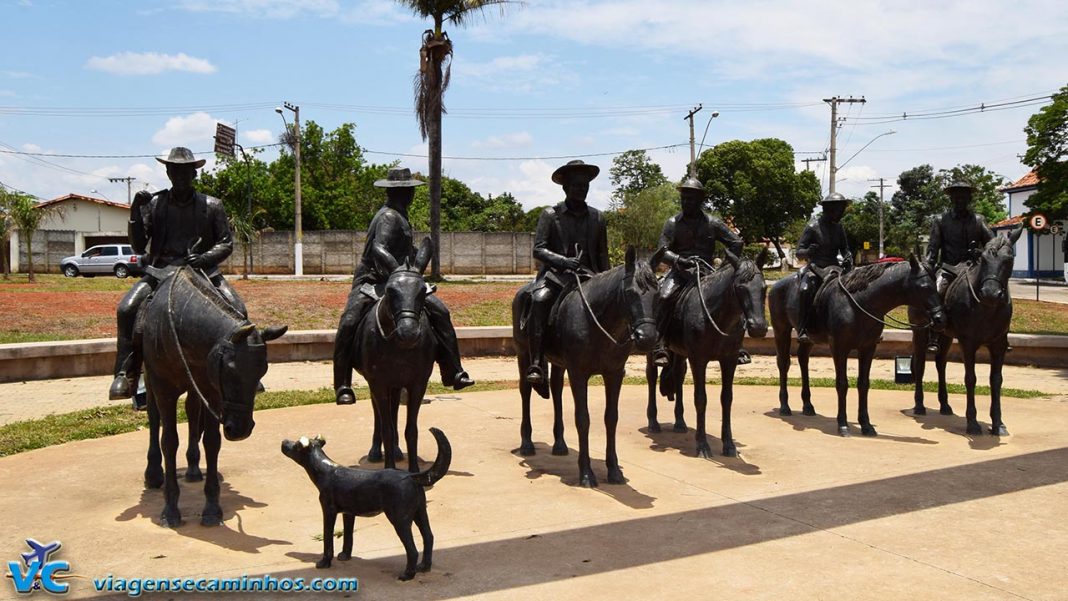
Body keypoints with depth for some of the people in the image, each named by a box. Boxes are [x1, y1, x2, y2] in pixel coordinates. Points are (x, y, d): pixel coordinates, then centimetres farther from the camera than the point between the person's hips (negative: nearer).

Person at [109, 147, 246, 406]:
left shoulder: (212, 205, 4)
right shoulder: (154, 203, 6)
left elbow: (226, 243, 3)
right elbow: (139, 247, 4)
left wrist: (206, 258, -17)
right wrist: (136, 213, -9)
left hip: (203, 271, 0)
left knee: (237, 310, -21)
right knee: (126, 308, -22)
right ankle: (126, 375, -15)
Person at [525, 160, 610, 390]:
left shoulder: (597, 217, 15)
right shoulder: (550, 215, 4)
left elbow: (602, 255, 17)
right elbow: (538, 249, -5)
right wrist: (562, 260, -22)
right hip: (555, 275, -3)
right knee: (540, 300, -35)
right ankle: (537, 366, -37)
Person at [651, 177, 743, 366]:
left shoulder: (712, 223, 6)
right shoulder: (672, 223, 5)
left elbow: (736, 243, 8)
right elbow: (662, 252, -3)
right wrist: (679, 260, -23)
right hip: (680, 271, -1)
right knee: (664, 297, -29)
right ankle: (658, 347, -29)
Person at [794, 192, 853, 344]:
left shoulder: (839, 228, 12)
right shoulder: (812, 227, -4)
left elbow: (845, 249, 19)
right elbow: (798, 253, -5)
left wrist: (848, 258, -5)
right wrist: (808, 252, -28)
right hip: (815, 268, -6)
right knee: (806, 289, -35)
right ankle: (802, 331, -36)